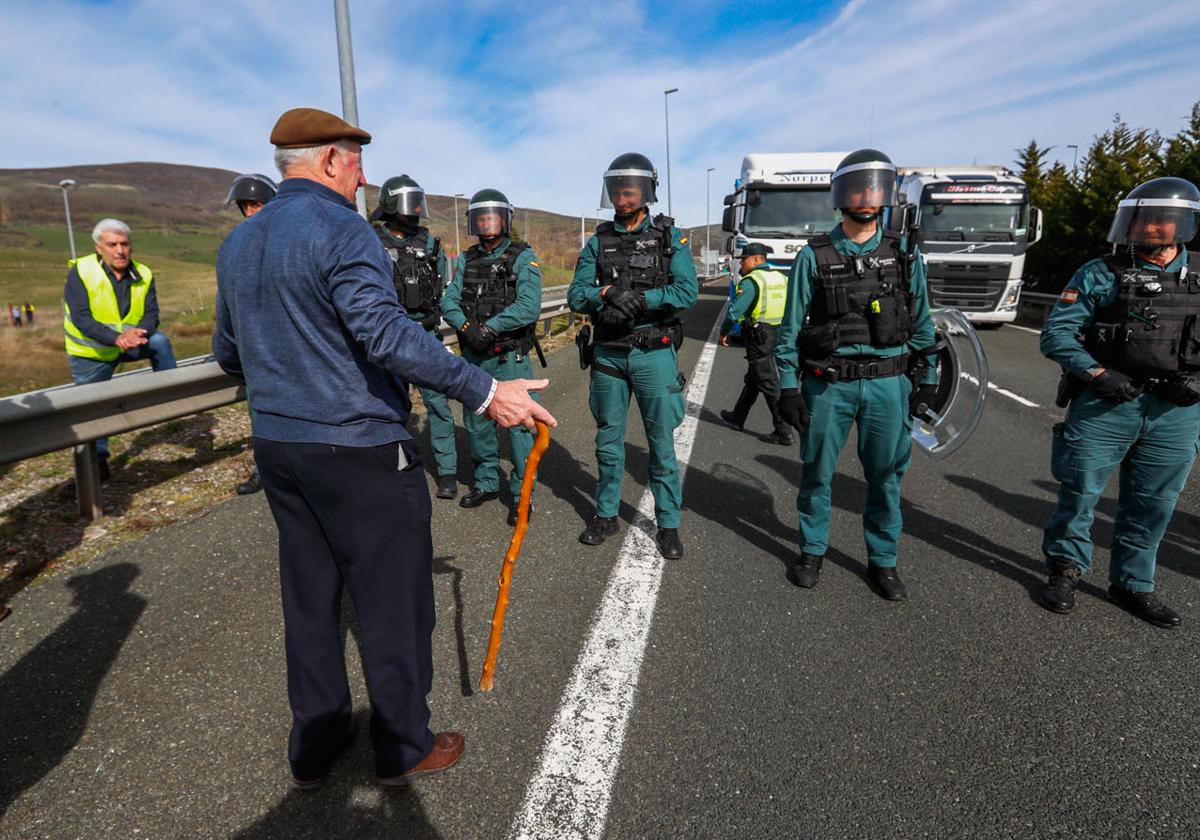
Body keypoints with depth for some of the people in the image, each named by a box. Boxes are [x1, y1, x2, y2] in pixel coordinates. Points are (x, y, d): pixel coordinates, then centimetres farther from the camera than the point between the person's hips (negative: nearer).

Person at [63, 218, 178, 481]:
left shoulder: (143, 274, -10)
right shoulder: (80, 272, -20)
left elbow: (151, 313, -15)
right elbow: (81, 318, -27)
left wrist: (138, 332, -38)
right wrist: (116, 338, -43)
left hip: (130, 343, 2)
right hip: (90, 352, -2)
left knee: (160, 340, -28)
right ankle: (98, 461, 27)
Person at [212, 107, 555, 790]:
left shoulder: (238, 242, 13)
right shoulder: (341, 228, -13)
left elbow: (228, 353, 21)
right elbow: (385, 331, -28)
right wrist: (484, 392, -30)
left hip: (276, 446, 8)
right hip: (359, 451, -8)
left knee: (309, 597, 18)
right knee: (393, 598, 6)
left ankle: (314, 745, 32)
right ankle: (406, 748, 22)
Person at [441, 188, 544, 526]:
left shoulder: (523, 257, -6)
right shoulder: (467, 259, 10)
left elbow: (529, 306, -19)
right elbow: (449, 301, 2)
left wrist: (490, 327, -20)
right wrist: (466, 326, -18)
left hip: (510, 358, -5)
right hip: (473, 357, 6)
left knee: (518, 425, -3)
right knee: (476, 422, 15)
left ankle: (522, 494, 11)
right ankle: (486, 483, 32)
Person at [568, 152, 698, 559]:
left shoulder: (670, 237, -1)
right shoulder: (598, 241, 6)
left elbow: (687, 292, -14)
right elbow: (576, 295, -1)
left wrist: (637, 299, -22)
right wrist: (608, 293, -21)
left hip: (654, 354, -3)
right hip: (608, 354, 3)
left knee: (662, 442, 3)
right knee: (608, 439, 12)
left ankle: (668, 523, 16)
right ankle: (606, 515, 27)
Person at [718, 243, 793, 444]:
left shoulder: (751, 281, -12)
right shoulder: (781, 278, 12)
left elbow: (735, 311, -15)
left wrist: (724, 332, -3)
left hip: (759, 339, -8)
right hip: (779, 337, 8)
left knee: (770, 384, -4)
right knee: (753, 379, 19)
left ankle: (784, 431, -3)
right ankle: (737, 418, 33)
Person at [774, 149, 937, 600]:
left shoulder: (904, 254, 5)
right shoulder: (814, 256, -1)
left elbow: (921, 321, 11)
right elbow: (791, 328, -1)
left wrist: (927, 377, 8)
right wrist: (788, 387, -5)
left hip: (888, 384, 2)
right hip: (828, 385, -1)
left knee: (886, 477, 9)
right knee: (817, 473, 8)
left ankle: (882, 561, 26)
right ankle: (812, 551, 28)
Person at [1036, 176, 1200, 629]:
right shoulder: (1099, 275, -2)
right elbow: (1057, 332, -6)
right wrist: (1097, 373, -18)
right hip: (1104, 405, -3)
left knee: (1152, 505, 11)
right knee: (1079, 490, 4)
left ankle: (1132, 583, 29)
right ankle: (1065, 568, 25)